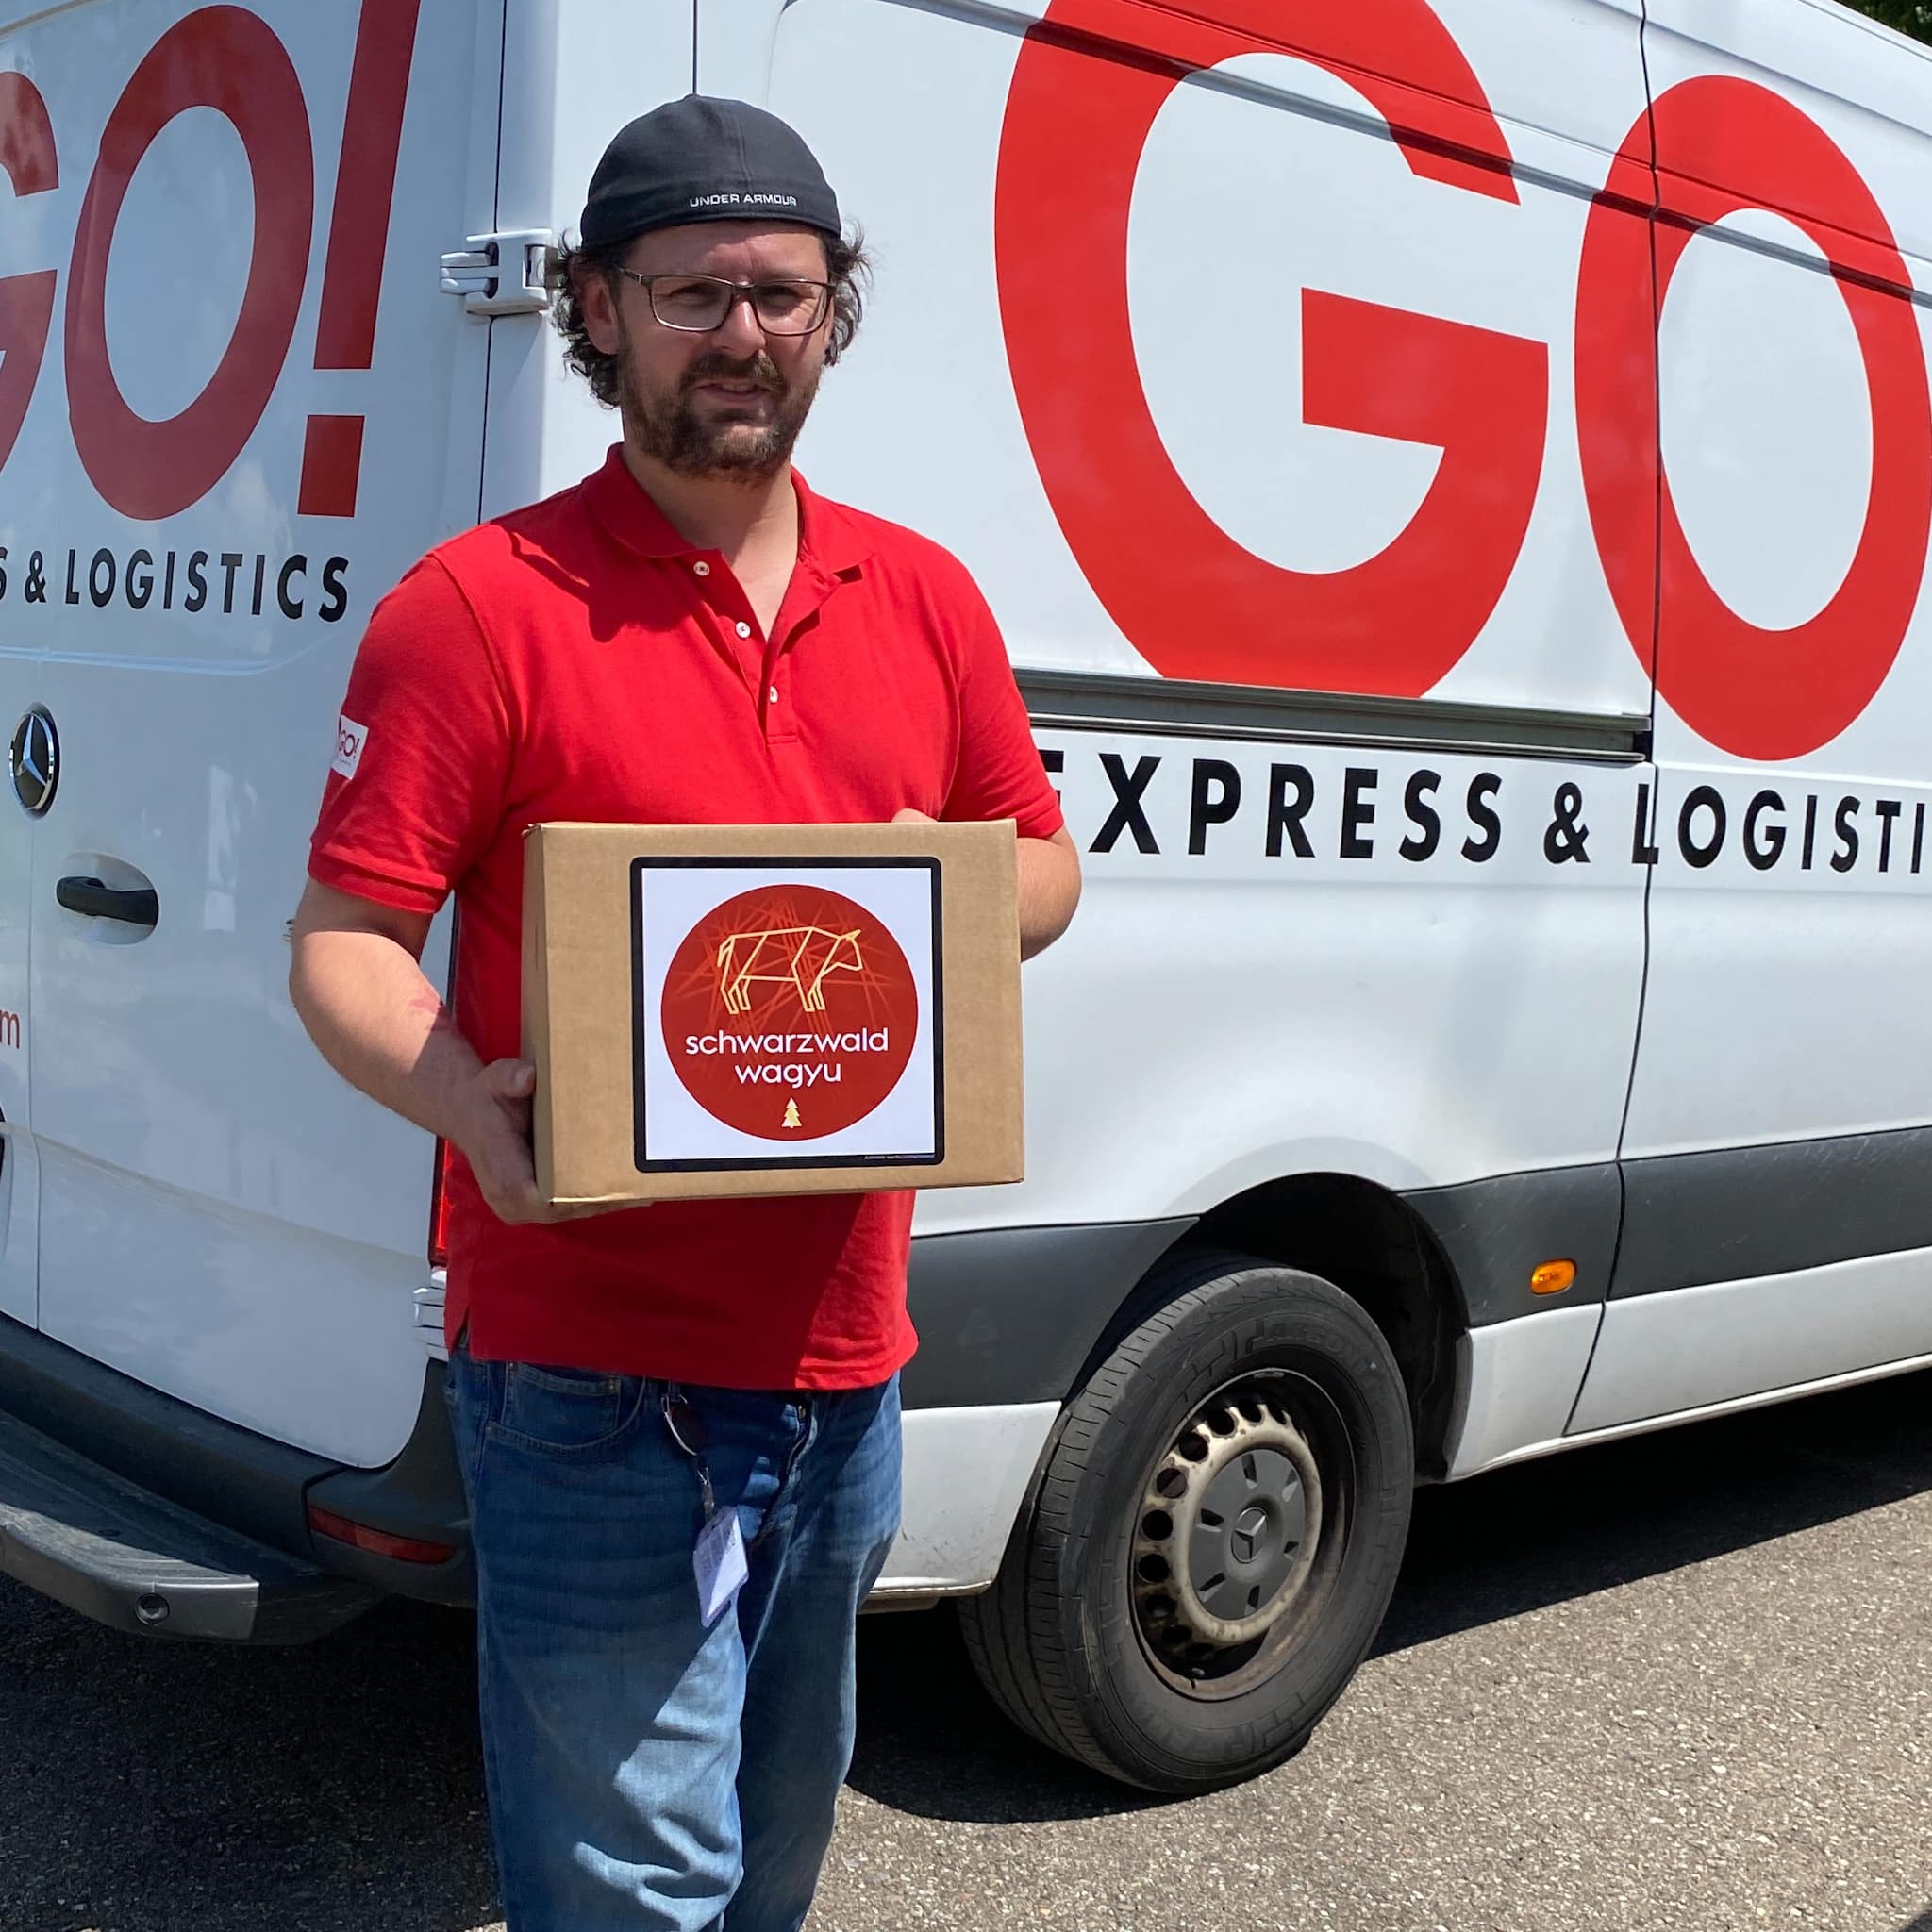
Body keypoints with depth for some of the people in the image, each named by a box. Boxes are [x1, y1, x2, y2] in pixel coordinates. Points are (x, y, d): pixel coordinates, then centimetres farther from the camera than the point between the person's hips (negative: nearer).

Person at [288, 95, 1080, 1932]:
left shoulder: (922, 597, 9)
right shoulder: (482, 603, -8)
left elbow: (1041, 863, 17)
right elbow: (342, 942, -10)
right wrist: (469, 1103, -31)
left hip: (842, 1362, 6)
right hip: (593, 1375, -5)